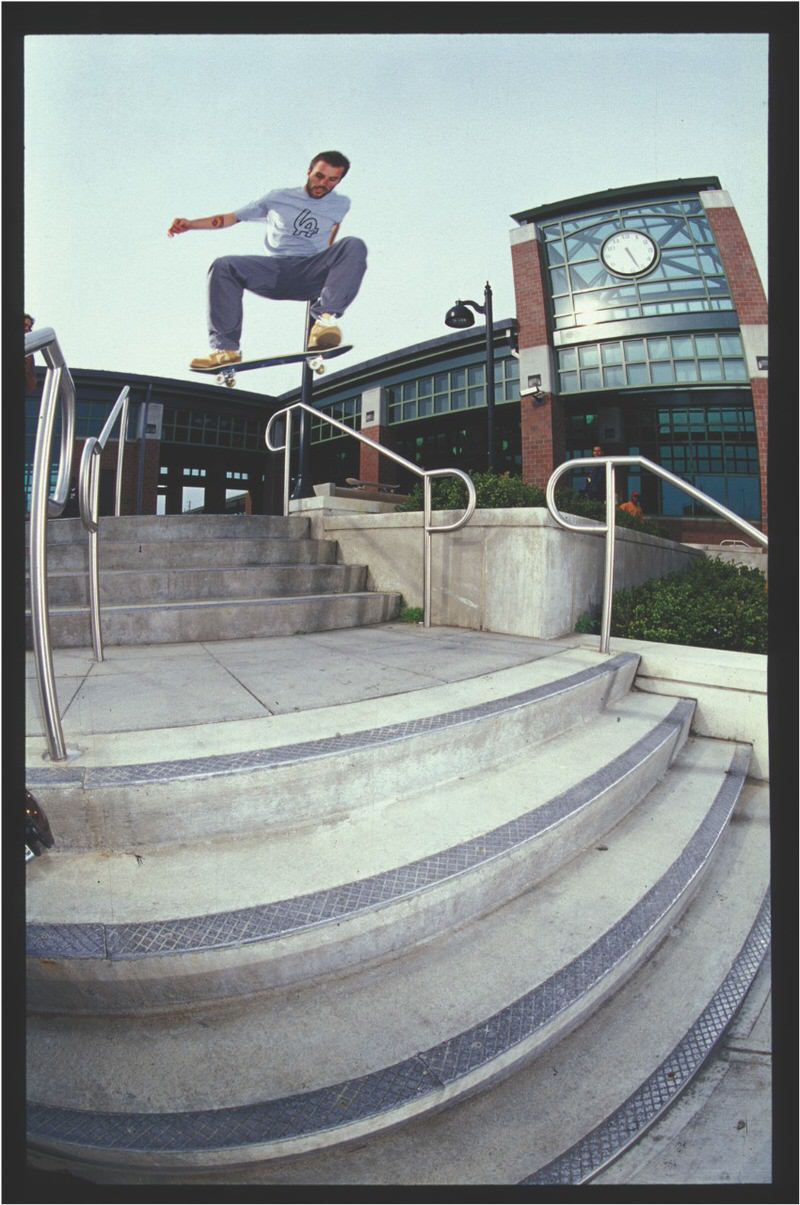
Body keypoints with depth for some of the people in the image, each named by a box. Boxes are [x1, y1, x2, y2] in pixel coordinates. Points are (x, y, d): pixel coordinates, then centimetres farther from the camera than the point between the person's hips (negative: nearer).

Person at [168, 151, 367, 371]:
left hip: (311, 275, 0)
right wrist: (191, 224, 0)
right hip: (275, 271, 1)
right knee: (223, 266, -26)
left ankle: (325, 317, -43)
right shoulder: (279, 198, 13)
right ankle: (226, 349, -29)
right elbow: (233, 217, 10)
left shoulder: (341, 204, 17)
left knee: (354, 246, -27)